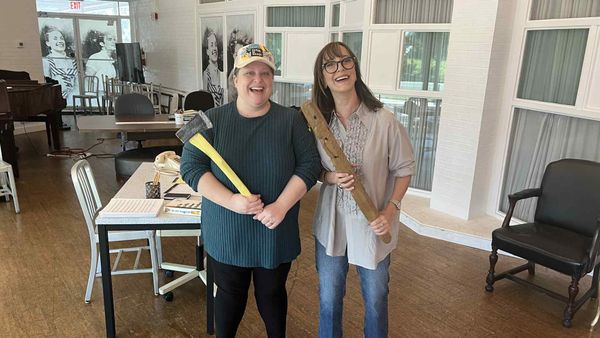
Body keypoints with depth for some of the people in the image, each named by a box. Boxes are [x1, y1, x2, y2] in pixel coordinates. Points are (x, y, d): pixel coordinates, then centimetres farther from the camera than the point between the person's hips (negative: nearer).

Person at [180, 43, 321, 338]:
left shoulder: (292, 120, -3)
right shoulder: (212, 120, -5)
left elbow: (309, 165, -5)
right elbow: (191, 167, -8)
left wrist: (281, 206, -18)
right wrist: (231, 201, -21)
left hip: (275, 233, 1)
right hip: (226, 233, 0)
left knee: (272, 294, 18)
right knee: (230, 294, 18)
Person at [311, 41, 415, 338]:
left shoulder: (383, 120, -16)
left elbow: (403, 168, -5)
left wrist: (390, 211, -16)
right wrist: (331, 177, -16)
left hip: (372, 224, -2)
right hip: (331, 223, 3)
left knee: (376, 300, 17)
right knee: (329, 298, 18)